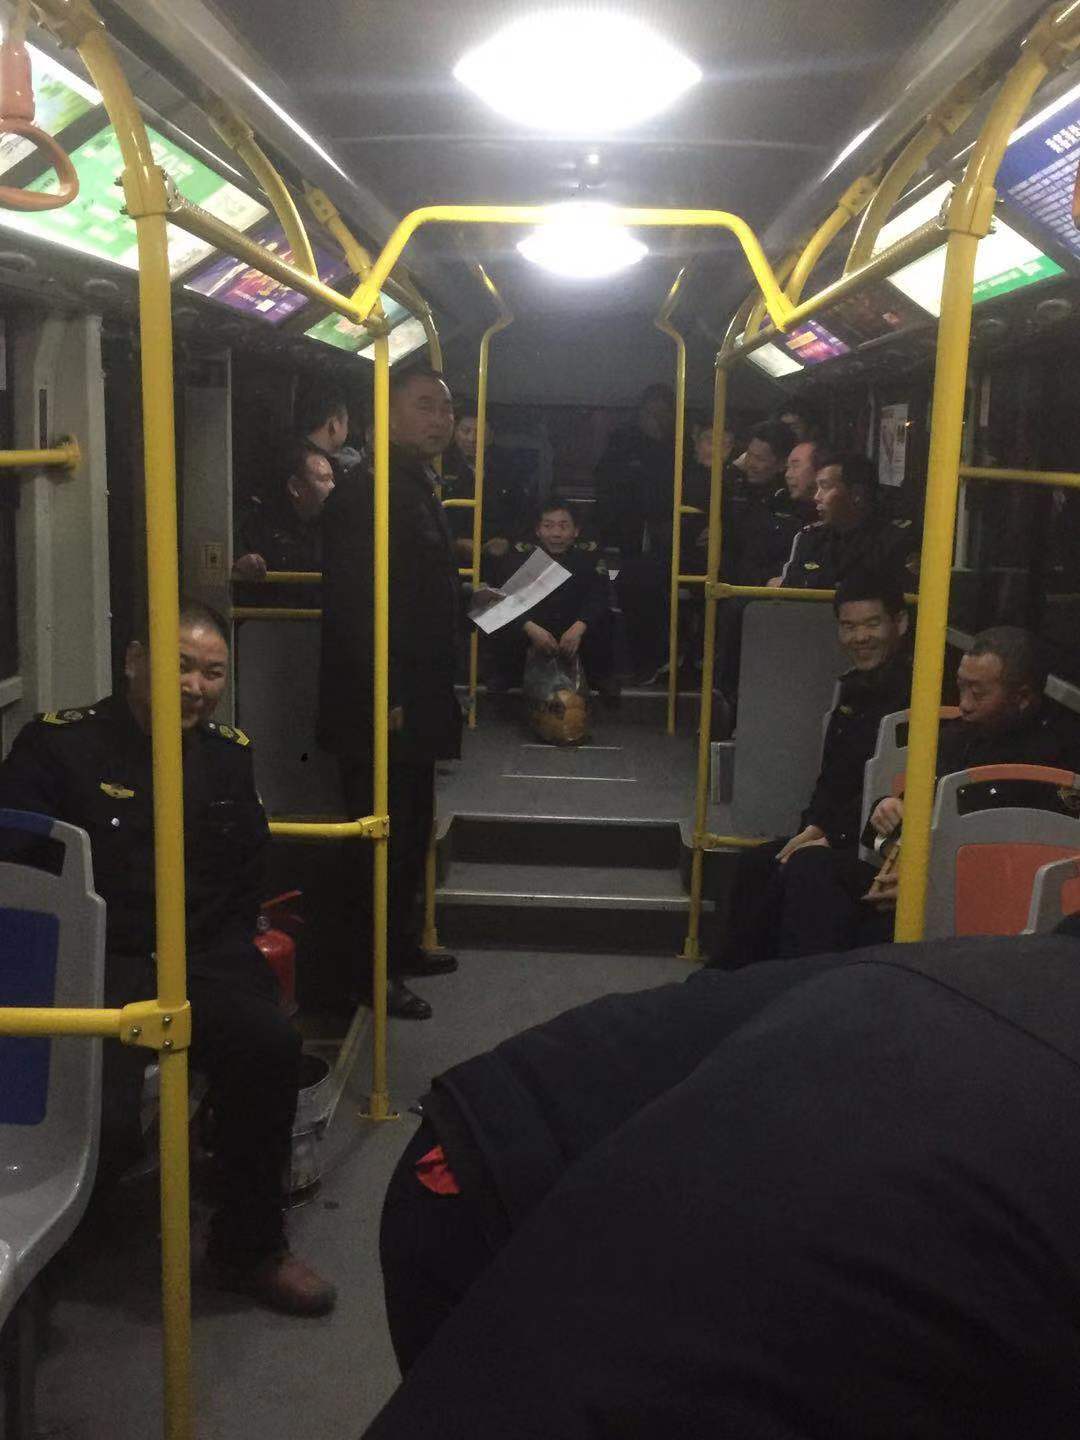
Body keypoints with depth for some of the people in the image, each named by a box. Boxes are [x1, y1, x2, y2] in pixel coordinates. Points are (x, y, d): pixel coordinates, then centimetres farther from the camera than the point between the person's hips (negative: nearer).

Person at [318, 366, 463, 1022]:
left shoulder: (420, 488, 17)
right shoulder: (367, 491, -15)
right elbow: (352, 604, -22)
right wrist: (387, 699, -23)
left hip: (417, 704, 10)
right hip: (382, 709, -10)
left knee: (411, 833, 19)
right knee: (383, 838, -1)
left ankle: (401, 948, 33)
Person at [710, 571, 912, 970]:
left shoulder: (914, 690, -17)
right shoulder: (854, 687, 13)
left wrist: (834, 837, -16)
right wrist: (814, 827, 0)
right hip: (837, 831, 9)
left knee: (796, 873, -24)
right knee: (755, 864, -5)